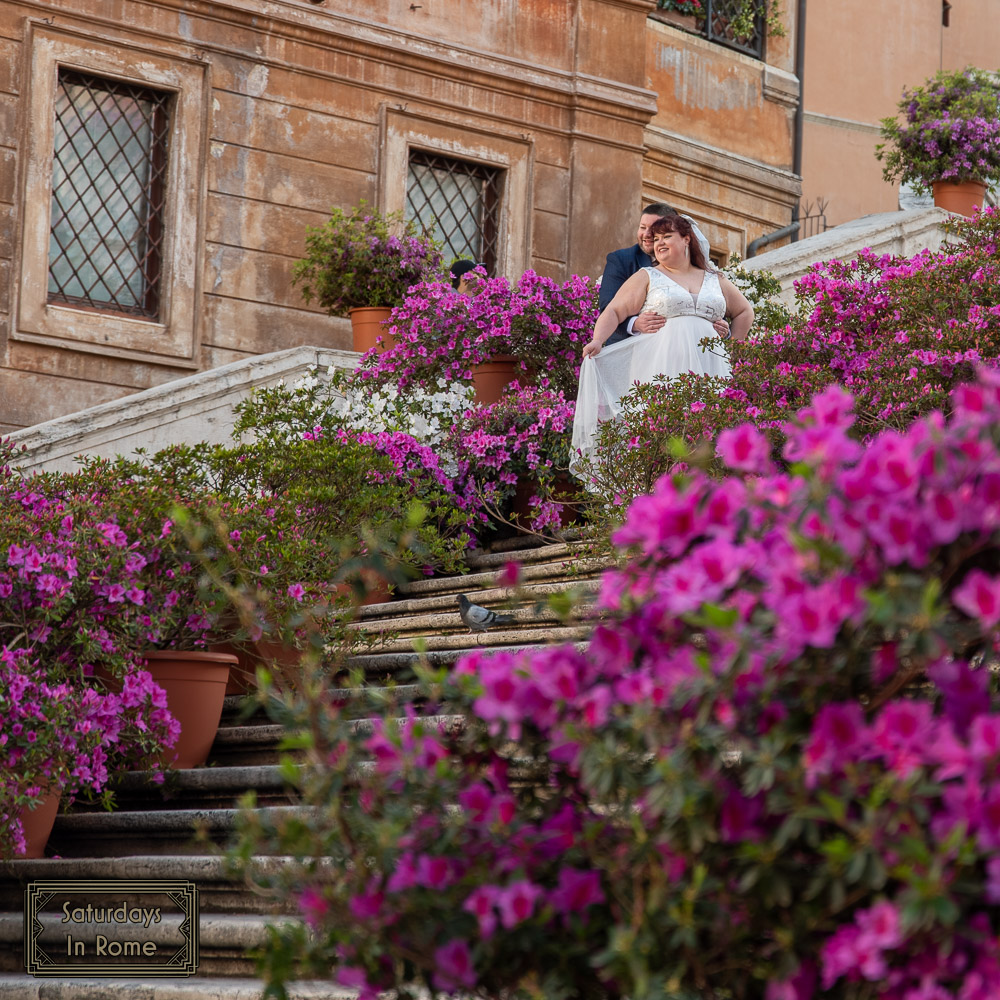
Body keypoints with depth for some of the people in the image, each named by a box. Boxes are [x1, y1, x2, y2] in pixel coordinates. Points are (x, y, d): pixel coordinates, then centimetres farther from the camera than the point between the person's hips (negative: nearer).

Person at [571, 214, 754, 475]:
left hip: (708, 366, 3)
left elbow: (745, 311, 31)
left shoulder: (716, 281, 21)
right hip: (660, 365, -3)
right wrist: (597, 341, -15)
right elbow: (615, 311, 3)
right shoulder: (647, 277, 12)